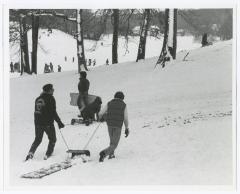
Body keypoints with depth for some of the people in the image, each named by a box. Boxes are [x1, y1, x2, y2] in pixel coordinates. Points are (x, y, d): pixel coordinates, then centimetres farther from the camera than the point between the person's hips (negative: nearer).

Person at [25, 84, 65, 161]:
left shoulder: (38, 99, 10)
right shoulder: (50, 99, -11)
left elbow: (36, 111, 15)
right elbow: (53, 112, -14)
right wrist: (59, 122, -10)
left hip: (38, 123, 6)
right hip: (48, 123, -6)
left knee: (37, 139, 16)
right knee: (52, 139, 13)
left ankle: (31, 153, -2)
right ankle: (48, 154, 7)